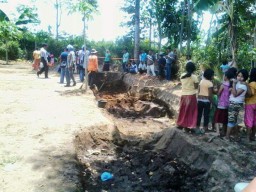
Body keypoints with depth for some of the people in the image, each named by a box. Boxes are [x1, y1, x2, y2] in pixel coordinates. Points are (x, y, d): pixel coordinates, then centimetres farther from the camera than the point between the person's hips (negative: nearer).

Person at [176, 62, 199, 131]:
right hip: (191, 96, -3)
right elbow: (196, 87, -9)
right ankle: (190, 126, 10)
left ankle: (181, 124, 24)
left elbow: (182, 84, 5)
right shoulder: (194, 77, -11)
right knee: (191, 112, 7)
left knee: (183, 111, 15)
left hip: (183, 95, 4)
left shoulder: (182, 75, 0)